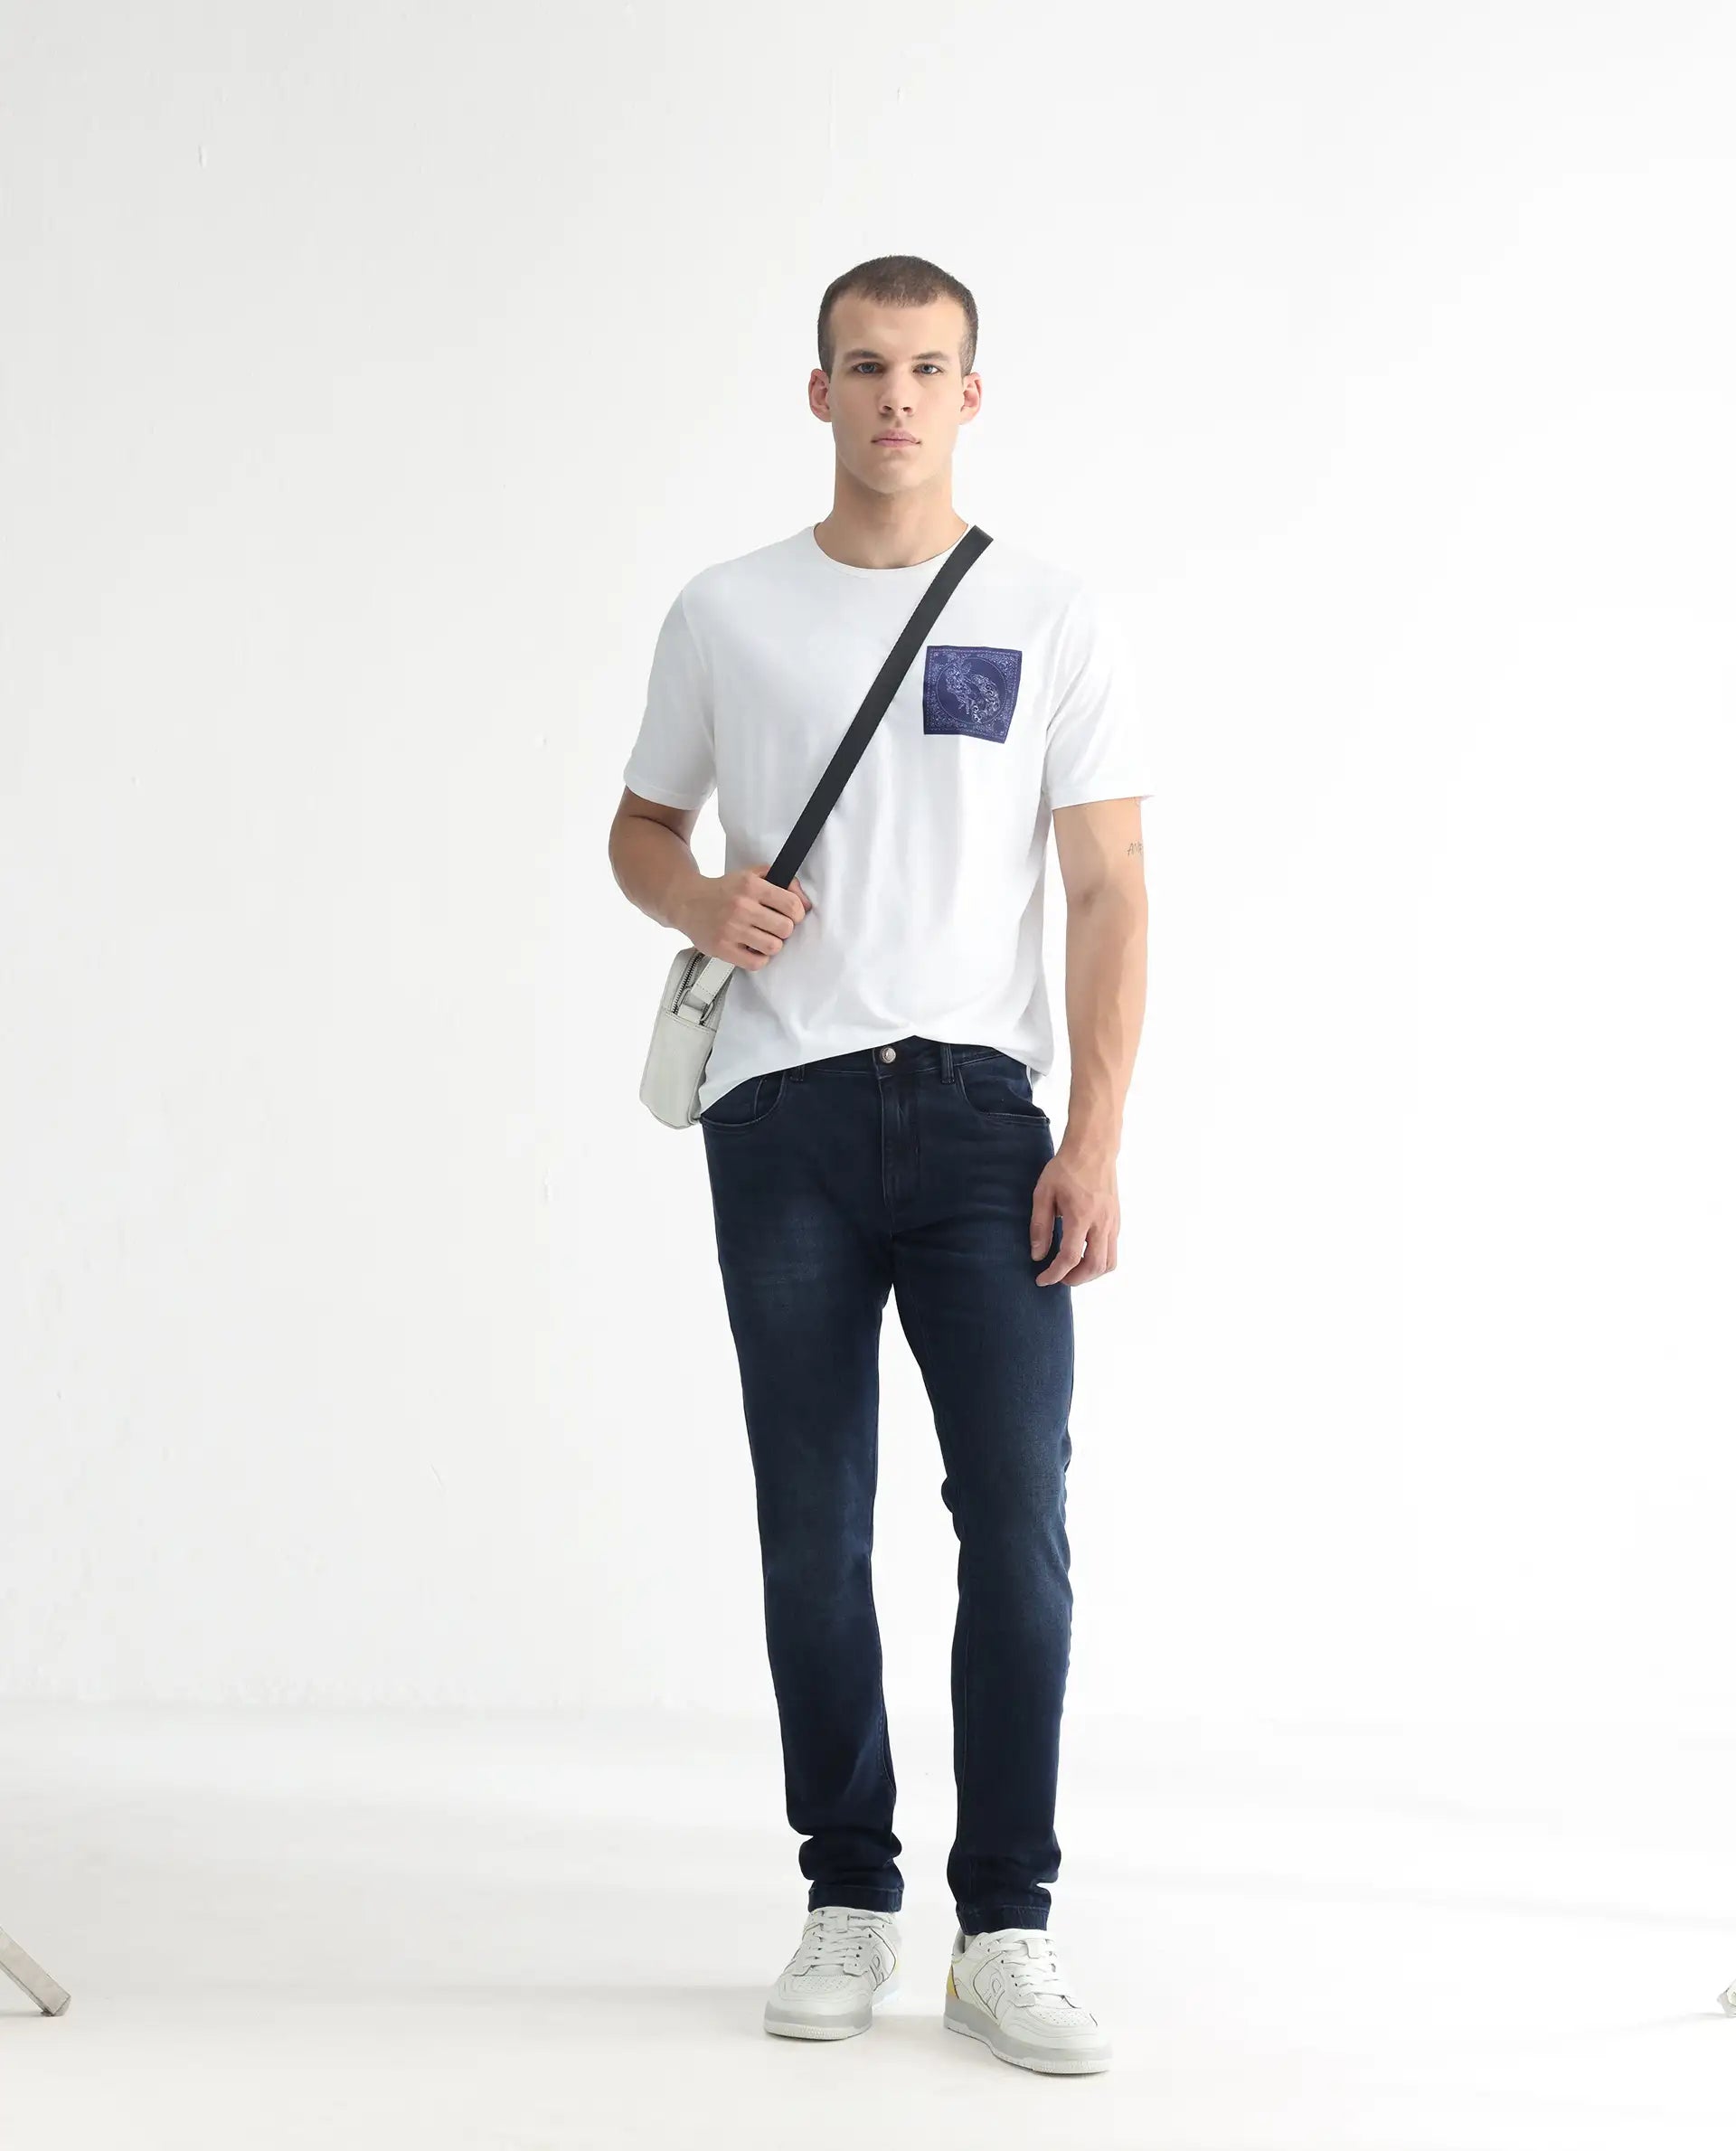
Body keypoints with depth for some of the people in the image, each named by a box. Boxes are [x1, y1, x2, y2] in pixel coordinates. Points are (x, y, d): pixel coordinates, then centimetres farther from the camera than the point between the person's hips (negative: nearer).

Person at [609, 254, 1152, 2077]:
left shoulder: (1055, 621, 5)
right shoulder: (725, 617, 8)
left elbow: (1108, 891, 2)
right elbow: (639, 827, 18)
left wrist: (1097, 1139, -7)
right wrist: (700, 901, -7)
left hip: (981, 1107, -1)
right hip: (782, 1110, 1)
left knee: (1019, 1519, -6)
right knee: (814, 1533, 6)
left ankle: (1005, 1928, 3)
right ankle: (850, 1902, 18)